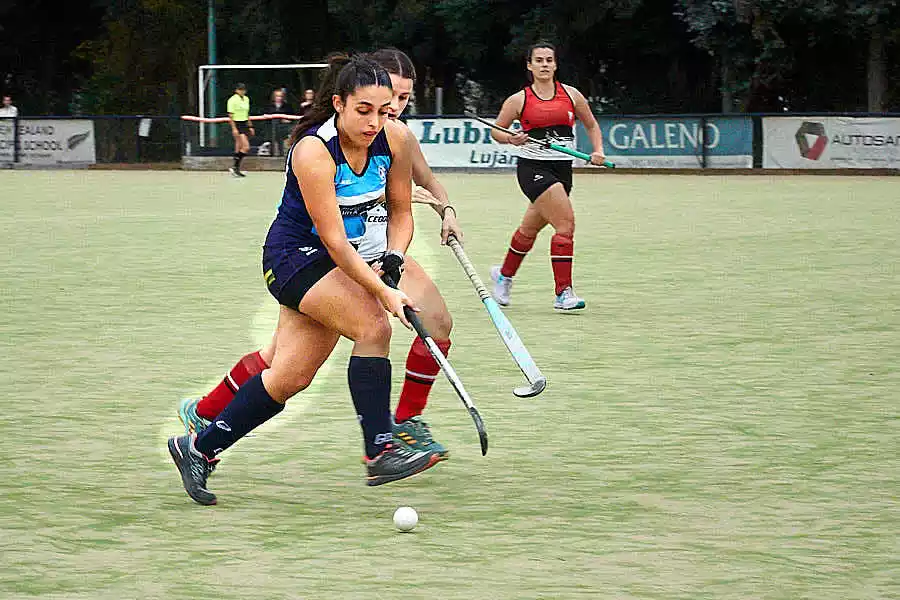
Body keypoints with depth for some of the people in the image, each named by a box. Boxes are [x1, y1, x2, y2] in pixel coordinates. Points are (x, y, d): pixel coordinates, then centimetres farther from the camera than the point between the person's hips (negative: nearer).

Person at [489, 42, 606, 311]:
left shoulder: (571, 95, 6)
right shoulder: (519, 100, -1)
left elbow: (591, 125, 18)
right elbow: (495, 131, 8)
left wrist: (598, 151, 3)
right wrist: (511, 139, -13)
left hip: (562, 168, 5)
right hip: (532, 167, -5)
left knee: (530, 229, 18)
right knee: (566, 223, -20)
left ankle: (504, 274, 44)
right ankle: (563, 293, -17)